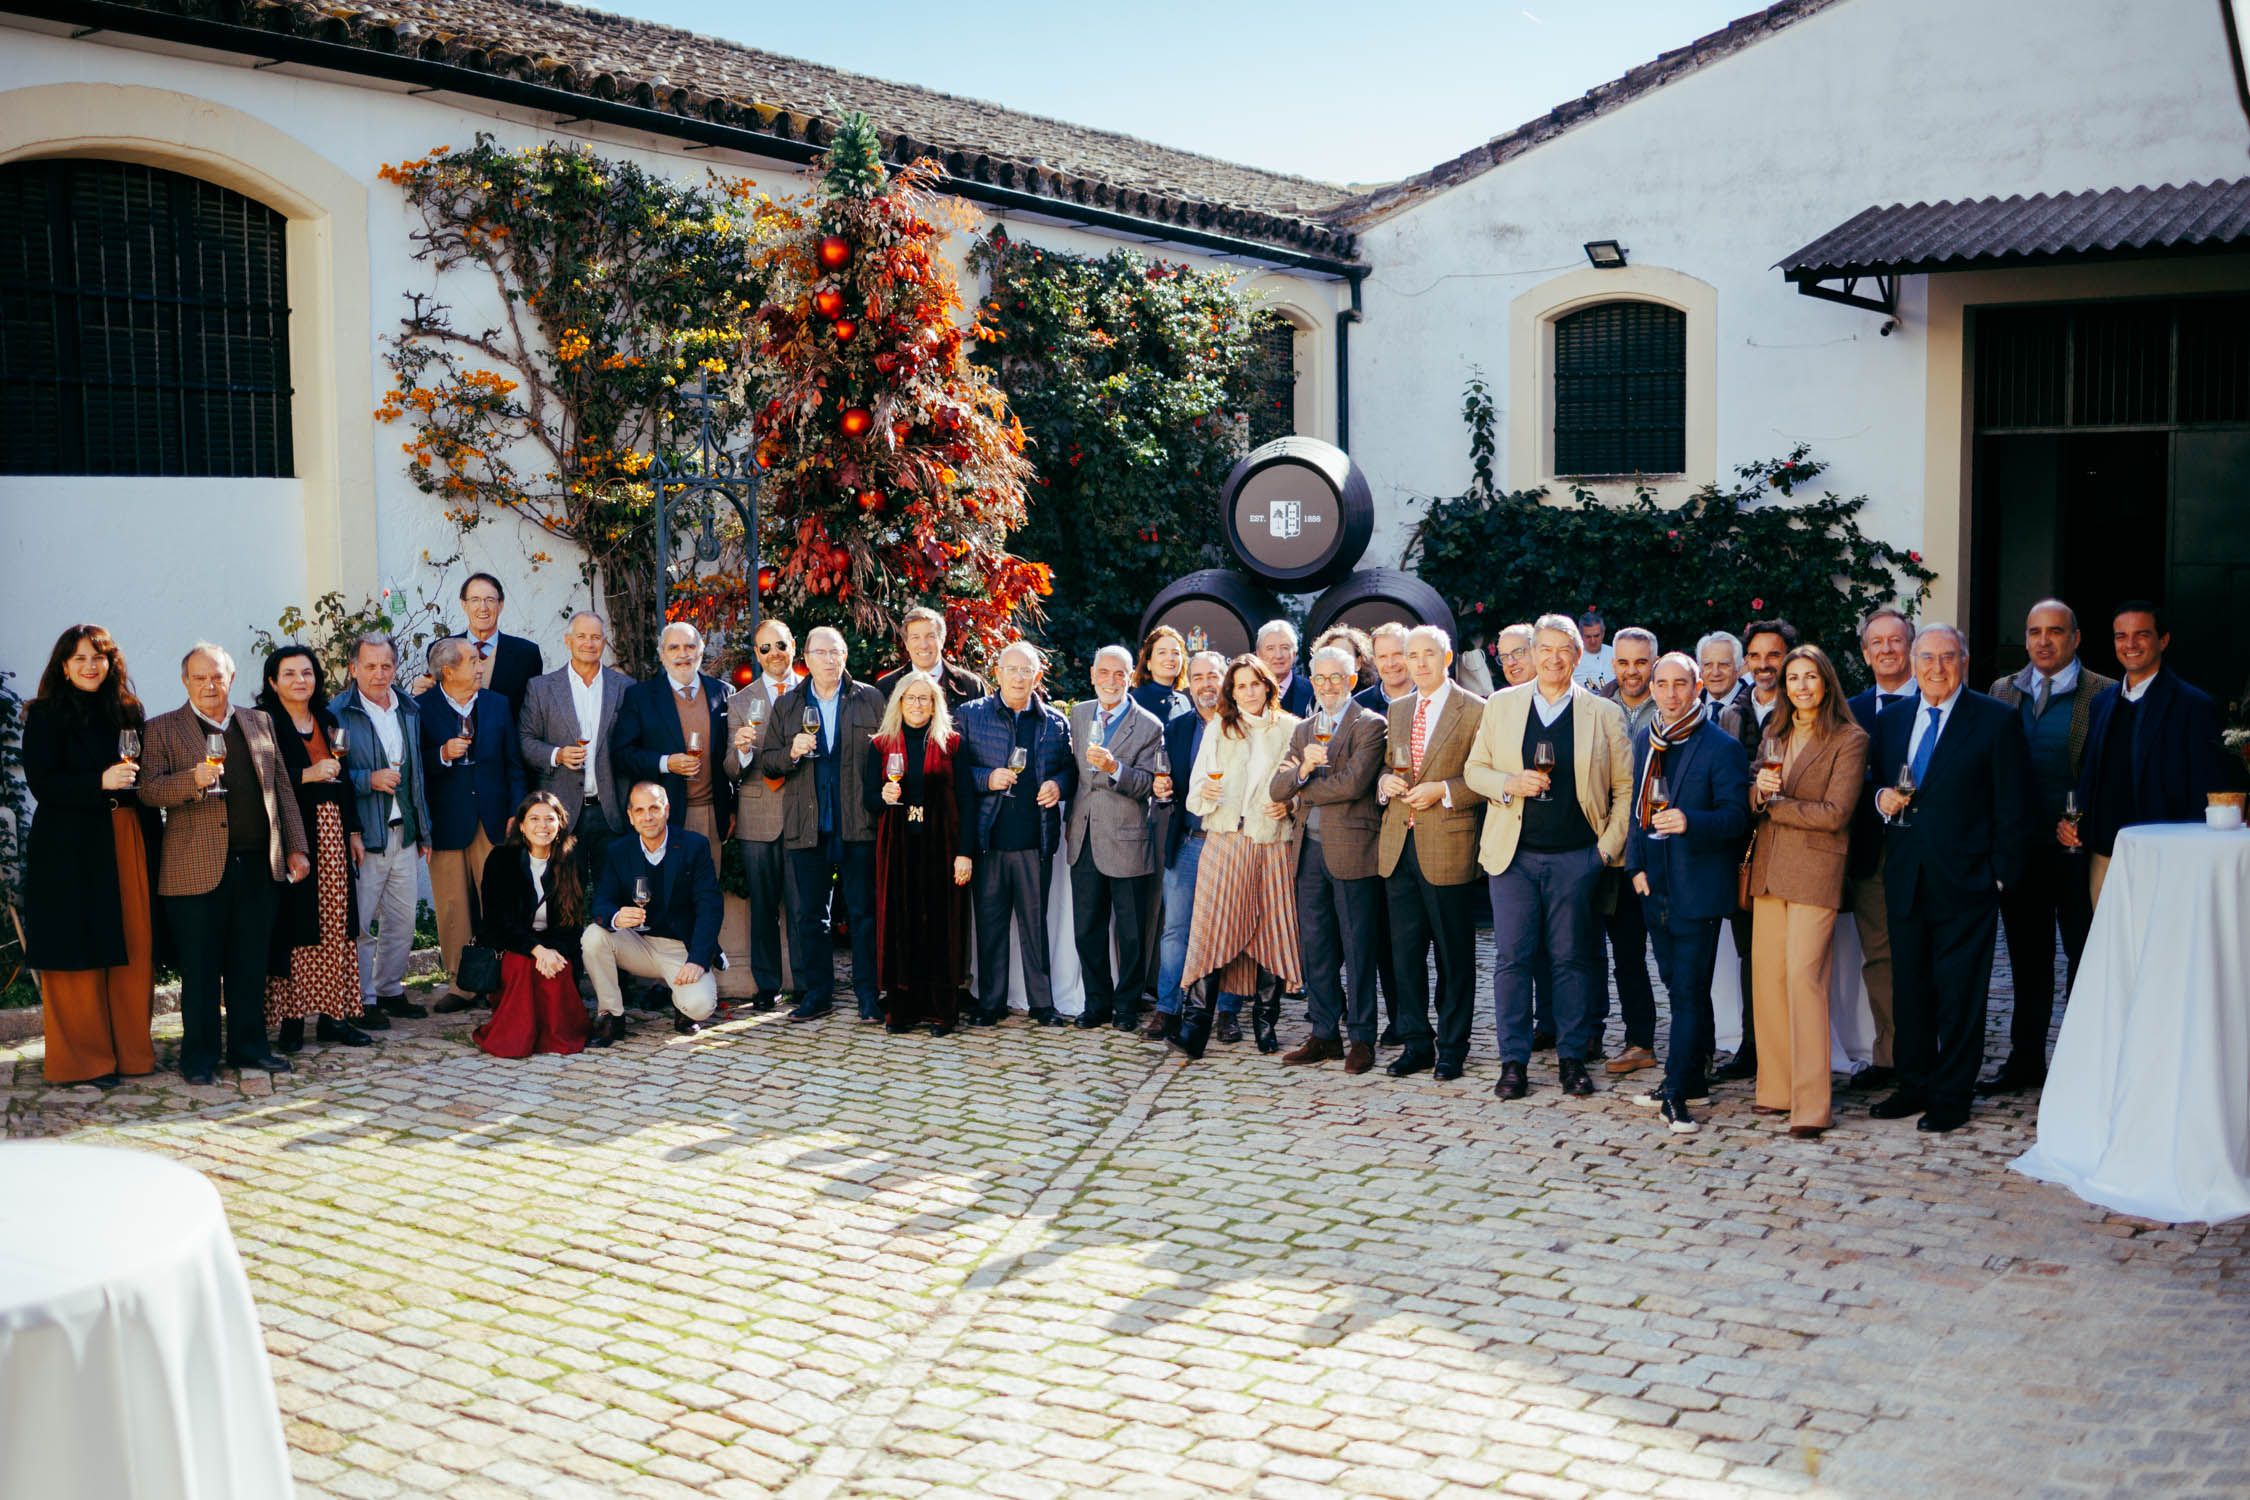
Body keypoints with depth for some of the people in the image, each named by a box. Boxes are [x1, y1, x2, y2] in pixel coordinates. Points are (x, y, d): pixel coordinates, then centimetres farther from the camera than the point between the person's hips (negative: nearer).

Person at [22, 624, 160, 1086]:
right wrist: (100, 782, -22)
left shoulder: (128, 712, 13)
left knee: (134, 949, 3)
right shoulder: (45, 715, 0)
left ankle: (131, 1050, 13)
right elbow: (42, 783, -9)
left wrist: (154, 839, 4)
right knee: (80, 955, -1)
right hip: (71, 849, -4)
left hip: (129, 843, 4)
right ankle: (84, 1059, 7)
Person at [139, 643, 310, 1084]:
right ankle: (199, 1056, 10)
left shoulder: (258, 723, 15)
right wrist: (194, 779, -24)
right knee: (200, 970, 1)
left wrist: (297, 847, 10)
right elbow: (148, 790, -6)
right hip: (197, 869, -4)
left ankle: (249, 1045, 19)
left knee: (251, 965, 10)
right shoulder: (162, 729, 4)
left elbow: (281, 788, 16)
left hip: (258, 865, 4)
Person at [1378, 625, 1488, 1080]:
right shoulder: (1397, 711, 16)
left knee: (1454, 954, 3)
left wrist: (1442, 790, -17)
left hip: (1448, 848, -6)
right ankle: (1415, 1043, 17)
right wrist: (1385, 782, 1)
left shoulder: (1475, 710, -4)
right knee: (1405, 952, 8)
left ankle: (1452, 1048, 13)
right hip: (1400, 848, 6)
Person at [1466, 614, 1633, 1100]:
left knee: (1574, 958, 5)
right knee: (1511, 958, 1)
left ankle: (1573, 1056, 16)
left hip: (1577, 856, -1)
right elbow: (1475, 769, 10)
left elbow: (1626, 788, 5)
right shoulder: (1501, 705, 7)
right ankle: (1513, 1060, 9)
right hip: (1514, 854, 1)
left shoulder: (1604, 714, 3)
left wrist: (1610, 847, -3)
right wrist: (1508, 784, -10)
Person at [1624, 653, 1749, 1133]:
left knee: (1689, 990, -6)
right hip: (1656, 885, 7)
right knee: (1678, 988, 15)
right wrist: (1636, 864, 10)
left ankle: (1678, 1092, -4)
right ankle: (1691, 1079, 25)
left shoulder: (1721, 747, -10)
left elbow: (1735, 815, -13)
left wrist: (1689, 821, -30)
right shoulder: (1643, 740, 11)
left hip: (1698, 887, -6)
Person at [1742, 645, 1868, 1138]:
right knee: (1766, 976, 4)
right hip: (1769, 866, 6)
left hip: (1815, 870, -6)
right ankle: (1776, 1090, 13)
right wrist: (1760, 789, -7)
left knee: (1803, 976, -13)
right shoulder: (1775, 735, 16)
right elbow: (1754, 800, 16)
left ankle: (1811, 1105, -11)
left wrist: (1774, 804, -5)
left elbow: (1834, 813, -10)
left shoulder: (1850, 740, -3)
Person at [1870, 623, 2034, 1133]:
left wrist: (2000, 875, -9)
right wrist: (1881, 800, -3)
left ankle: (1951, 1097, 11)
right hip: (1905, 880, 5)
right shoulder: (1891, 719, 11)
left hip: (1965, 882, -5)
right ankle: (1914, 1085, 23)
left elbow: (2014, 809, -4)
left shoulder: (1997, 721, -3)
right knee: (1909, 988, 11)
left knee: (1960, 995, 2)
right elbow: (1876, 788, 20)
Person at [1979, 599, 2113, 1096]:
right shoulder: (2003, 692, 9)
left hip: (2076, 848, -4)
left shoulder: (2104, 695, -4)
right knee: (2027, 958, 13)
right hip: (2019, 846, 4)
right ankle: (2025, 1060, 22)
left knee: (2083, 957, 6)